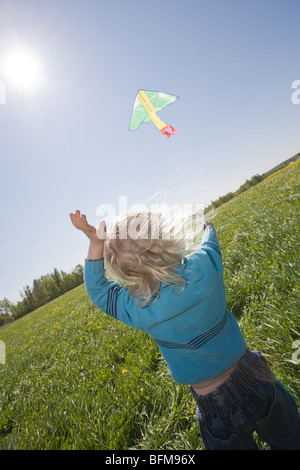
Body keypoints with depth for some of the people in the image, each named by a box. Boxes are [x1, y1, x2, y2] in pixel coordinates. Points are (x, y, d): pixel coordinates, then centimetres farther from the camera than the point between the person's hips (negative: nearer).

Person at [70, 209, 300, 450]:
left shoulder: (139, 309, -27)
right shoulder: (203, 265, -24)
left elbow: (97, 288, -8)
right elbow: (210, 246, 2)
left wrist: (96, 243, -18)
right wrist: (208, 227, 24)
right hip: (253, 375, 3)